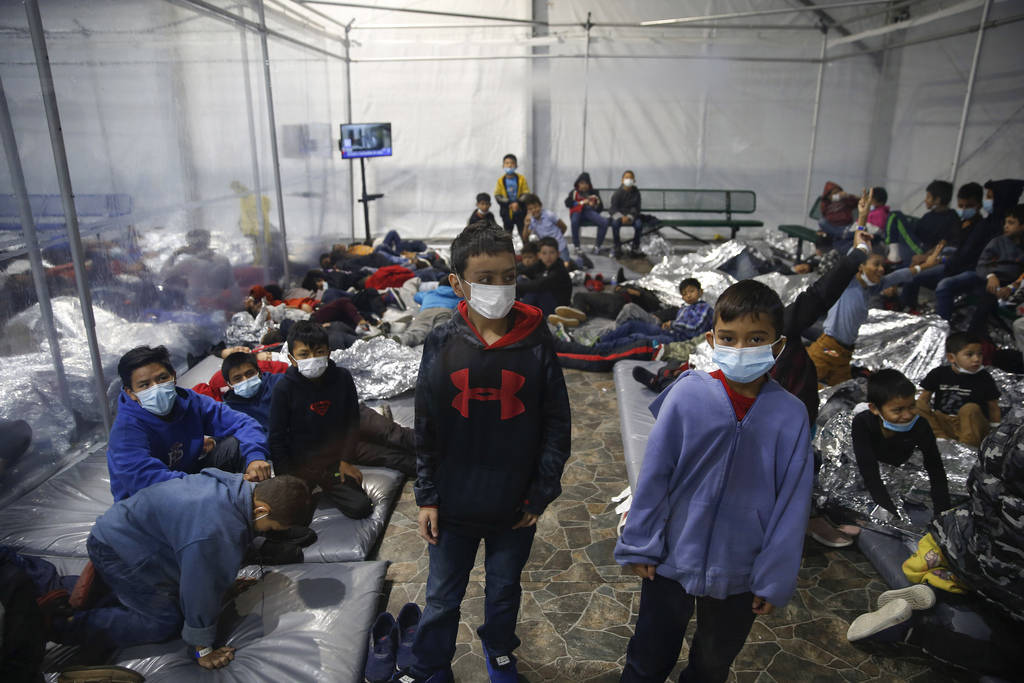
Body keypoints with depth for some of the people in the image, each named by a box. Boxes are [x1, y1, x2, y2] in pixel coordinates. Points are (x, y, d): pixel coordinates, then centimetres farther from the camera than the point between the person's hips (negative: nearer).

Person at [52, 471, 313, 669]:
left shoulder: (240, 484, -11)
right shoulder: (213, 532, -39)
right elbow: (201, 589, -28)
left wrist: (230, 580, 23)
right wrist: (202, 650, -14)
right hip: (114, 548, -9)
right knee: (166, 622, -8)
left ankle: (97, 583, 19)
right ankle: (61, 624, -2)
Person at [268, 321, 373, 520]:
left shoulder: (342, 378, -7)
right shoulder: (284, 389, -14)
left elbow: (352, 421, 4)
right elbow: (277, 439, -7)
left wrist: (345, 460, 1)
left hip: (333, 460, 2)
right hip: (299, 464, -1)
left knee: (361, 508, -11)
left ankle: (326, 486, 18)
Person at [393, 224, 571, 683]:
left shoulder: (536, 344, -12)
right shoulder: (441, 345, -9)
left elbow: (557, 424, -5)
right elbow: (425, 429, -2)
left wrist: (541, 493, -5)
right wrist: (427, 497, 0)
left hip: (515, 507, 0)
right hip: (453, 507, 0)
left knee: (505, 589, 23)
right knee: (441, 597, 18)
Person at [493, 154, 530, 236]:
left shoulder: (521, 178, -3)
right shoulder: (500, 181, -2)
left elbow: (526, 194, -6)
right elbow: (497, 196, -7)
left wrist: (518, 203, -23)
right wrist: (510, 204, -20)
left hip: (520, 211, -1)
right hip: (506, 212, 1)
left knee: (523, 232, 4)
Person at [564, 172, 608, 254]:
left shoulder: (594, 193, 18)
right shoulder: (574, 192, 13)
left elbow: (600, 208, 13)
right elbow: (567, 203, -5)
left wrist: (594, 205, -10)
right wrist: (581, 202, -13)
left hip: (590, 212, 2)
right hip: (578, 212, -2)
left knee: (604, 222, -27)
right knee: (574, 222, -40)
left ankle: (597, 246, -14)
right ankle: (576, 246, -23)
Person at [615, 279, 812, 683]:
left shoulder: (791, 415, -15)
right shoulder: (687, 395, -19)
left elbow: (792, 504, -7)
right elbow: (653, 476, -11)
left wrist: (775, 580, -2)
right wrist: (639, 544, -4)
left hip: (740, 575, 2)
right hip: (672, 559, -1)